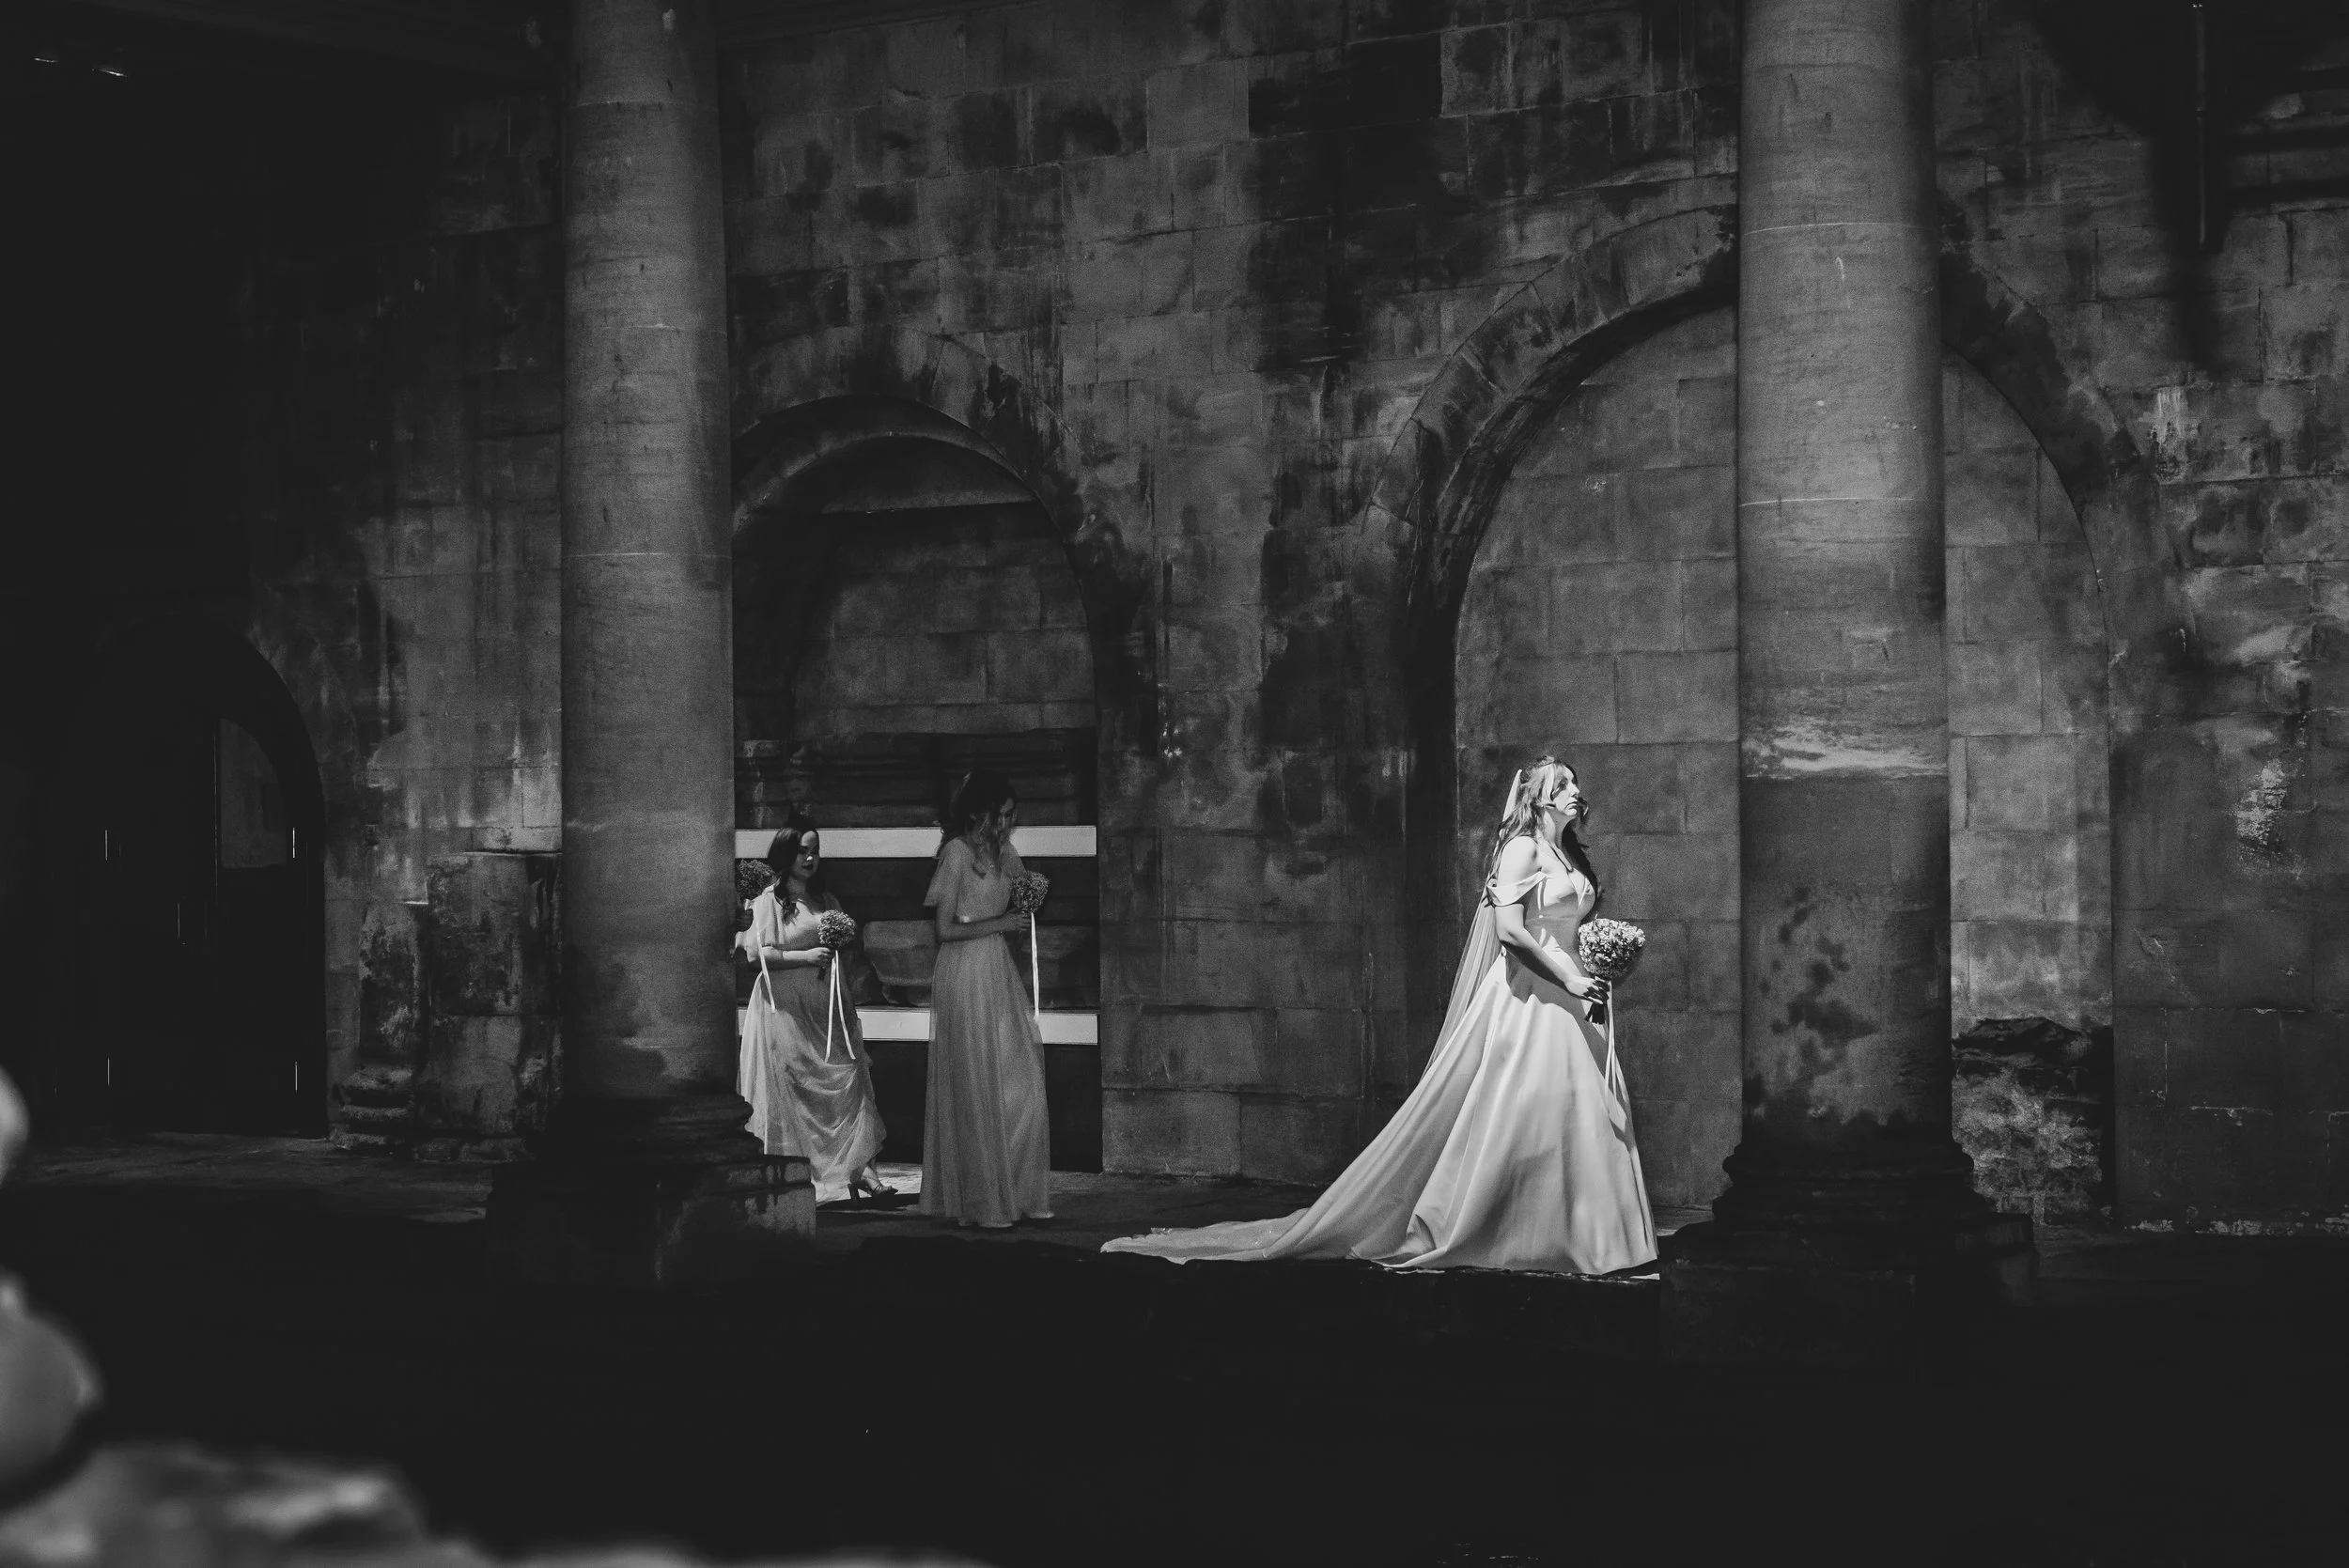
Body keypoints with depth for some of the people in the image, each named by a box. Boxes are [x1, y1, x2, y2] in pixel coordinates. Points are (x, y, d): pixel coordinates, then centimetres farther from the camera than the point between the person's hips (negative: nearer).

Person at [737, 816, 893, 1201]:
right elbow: (756, 954, -11)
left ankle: (859, 1168, -13)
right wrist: (804, 956, -17)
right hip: (785, 1008, -5)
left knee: (848, 1079, -8)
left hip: (827, 1007, 5)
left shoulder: (826, 900, 17)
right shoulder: (769, 900, -1)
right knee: (789, 1087, -5)